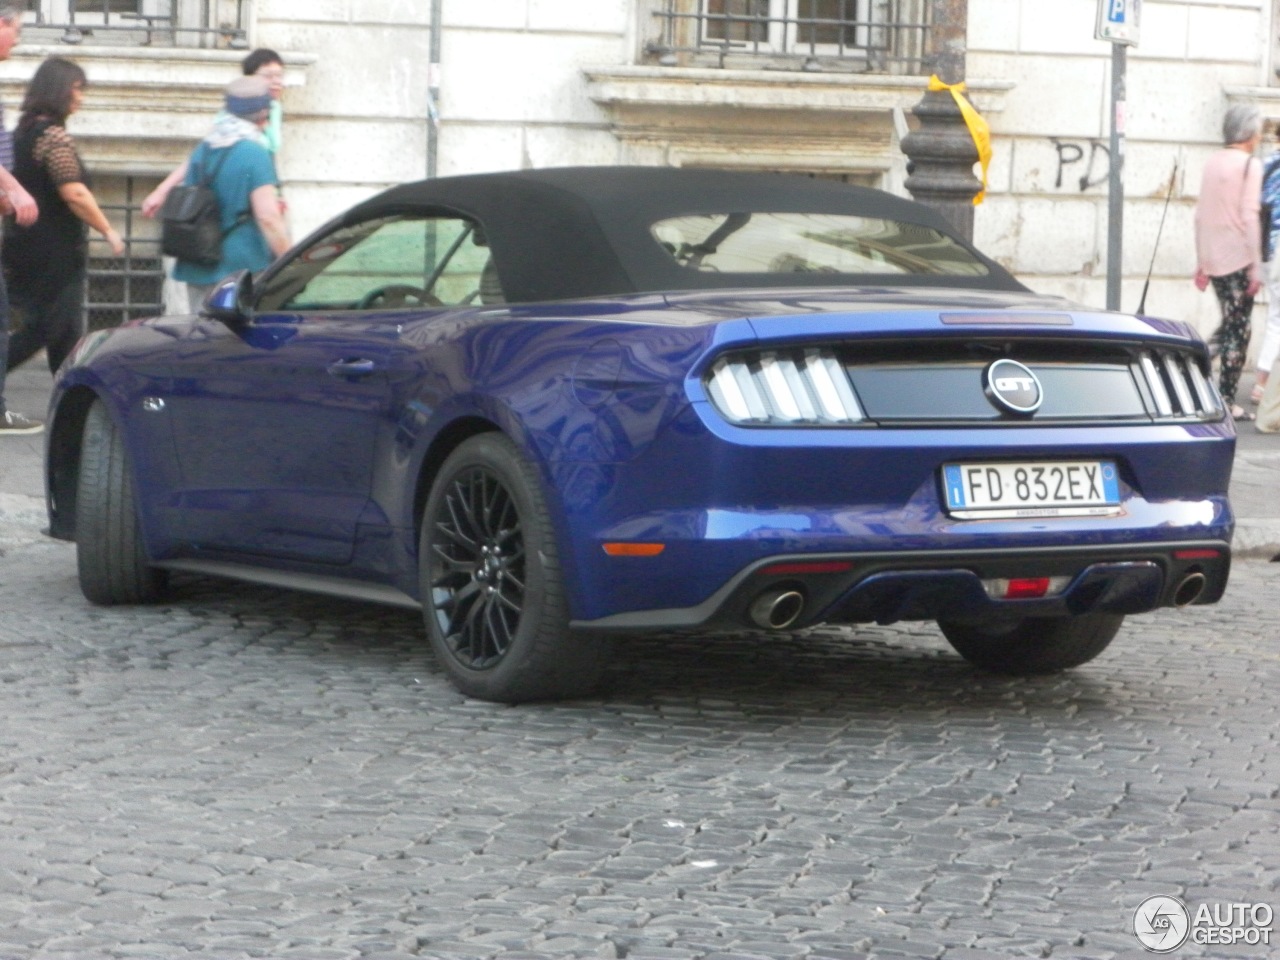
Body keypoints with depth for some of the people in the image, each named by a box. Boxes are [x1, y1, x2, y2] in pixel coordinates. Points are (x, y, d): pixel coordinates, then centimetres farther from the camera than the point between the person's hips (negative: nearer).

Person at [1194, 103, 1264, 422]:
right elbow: (1249, 217, -15)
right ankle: (1227, 402, -2)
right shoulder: (1250, 166, -10)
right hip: (1239, 259, -7)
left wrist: (1201, 261, 17)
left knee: (1230, 325, 19)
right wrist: (1256, 267, -13)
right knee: (1239, 331, -1)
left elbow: (1200, 215, 12)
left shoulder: (1212, 163, 11)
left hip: (1214, 260, 7)